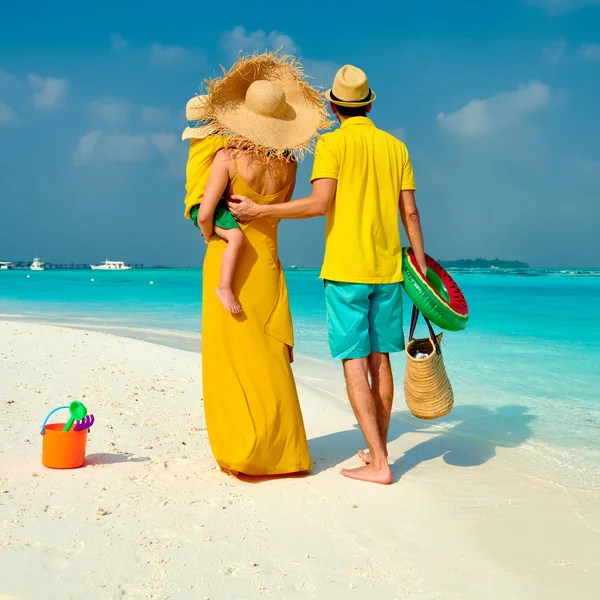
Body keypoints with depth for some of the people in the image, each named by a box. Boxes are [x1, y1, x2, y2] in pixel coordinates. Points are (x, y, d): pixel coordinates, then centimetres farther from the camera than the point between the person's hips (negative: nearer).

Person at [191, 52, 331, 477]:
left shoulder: (228, 157, -13)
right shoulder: (289, 165, 1)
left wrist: (211, 233, 5)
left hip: (227, 261, -4)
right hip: (267, 262, 4)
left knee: (233, 355, 3)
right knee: (269, 358, 11)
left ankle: (244, 450, 6)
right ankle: (278, 448, 17)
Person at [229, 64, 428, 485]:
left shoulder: (332, 143, -4)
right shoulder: (396, 146, 9)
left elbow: (320, 204, -15)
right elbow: (410, 212, 6)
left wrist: (260, 210, -8)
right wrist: (422, 267, 11)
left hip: (345, 268, -5)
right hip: (387, 269, 5)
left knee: (355, 361, -3)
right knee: (380, 359, 12)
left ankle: (378, 462, -4)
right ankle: (378, 450, 21)